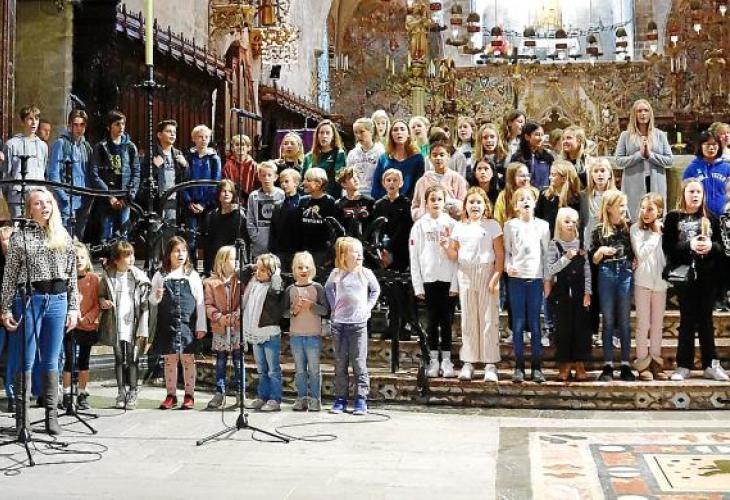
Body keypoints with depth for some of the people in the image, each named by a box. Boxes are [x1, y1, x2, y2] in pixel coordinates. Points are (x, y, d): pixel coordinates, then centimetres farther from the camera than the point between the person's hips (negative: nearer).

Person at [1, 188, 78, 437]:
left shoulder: (64, 238, 11)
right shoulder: (20, 237, 3)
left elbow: (72, 276, 11)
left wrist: (73, 308, 6)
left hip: (57, 300, 2)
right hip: (28, 299, -2)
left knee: (51, 361, 6)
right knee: (25, 360, -1)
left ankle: (52, 415, 11)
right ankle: (22, 416, 5)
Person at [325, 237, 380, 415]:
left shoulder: (366, 273, 1)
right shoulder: (336, 274, 1)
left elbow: (375, 290, 16)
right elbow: (328, 289, 19)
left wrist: (368, 306, 6)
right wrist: (333, 307, 9)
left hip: (359, 323, -1)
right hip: (339, 323, 1)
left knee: (359, 362, -2)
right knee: (340, 363, 6)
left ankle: (361, 399, 2)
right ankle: (340, 399, 13)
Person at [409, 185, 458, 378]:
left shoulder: (452, 224, 3)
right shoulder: (420, 225, 5)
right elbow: (414, 257, 2)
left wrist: (455, 283, -7)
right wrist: (417, 285, -3)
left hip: (448, 280, 0)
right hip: (428, 279, 1)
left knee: (446, 321, 2)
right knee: (432, 321, 5)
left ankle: (446, 360, 9)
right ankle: (433, 360, 12)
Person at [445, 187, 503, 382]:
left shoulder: (492, 225, 1)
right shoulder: (459, 227, 11)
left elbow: (500, 254, -4)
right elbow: (454, 254, 11)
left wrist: (496, 277, -13)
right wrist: (446, 245, -10)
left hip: (487, 273, -3)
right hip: (465, 274, 3)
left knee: (489, 318, -3)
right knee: (468, 319, 6)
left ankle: (490, 364, 1)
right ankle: (468, 362, 11)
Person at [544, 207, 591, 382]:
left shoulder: (581, 244, 7)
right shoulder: (554, 245, -1)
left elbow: (587, 270, 5)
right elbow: (549, 270, -9)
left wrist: (587, 292, -1)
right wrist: (566, 258, -19)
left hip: (579, 292, 2)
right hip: (562, 292, -2)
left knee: (581, 327, 2)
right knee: (563, 328, 1)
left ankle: (580, 364, 10)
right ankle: (565, 365, 10)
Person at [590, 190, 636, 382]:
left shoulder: (629, 226, 6)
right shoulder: (599, 229, 3)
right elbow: (594, 260, 5)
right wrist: (601, 251, -14)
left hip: (626, 274, 1)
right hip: (606, 274, -1)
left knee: (624, 321, 4)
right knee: (608, 321, 3)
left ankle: (625, 365, 9)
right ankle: (607, 366, 7)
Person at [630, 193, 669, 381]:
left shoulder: (664, 229, 4)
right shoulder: (636, 229, -4)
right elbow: (641, 254, -14)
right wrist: (655, 234, -10)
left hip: (661, 281, 3)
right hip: (642, 280, -3)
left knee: (657, 323, 9)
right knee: (643, 323, -1)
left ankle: (656, 361, 17)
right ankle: (642, 363, 4)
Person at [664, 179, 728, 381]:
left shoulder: (710, 218, 10)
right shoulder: (673, 218, 1)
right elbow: (667, 247, -7)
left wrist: (711, 246, -12)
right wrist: (689, 245, -20)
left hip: (708, 276, 2)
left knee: (706, 319, 7)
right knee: (687, 320, 2)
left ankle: (711, 365, 13)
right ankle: (684, 366, 9)